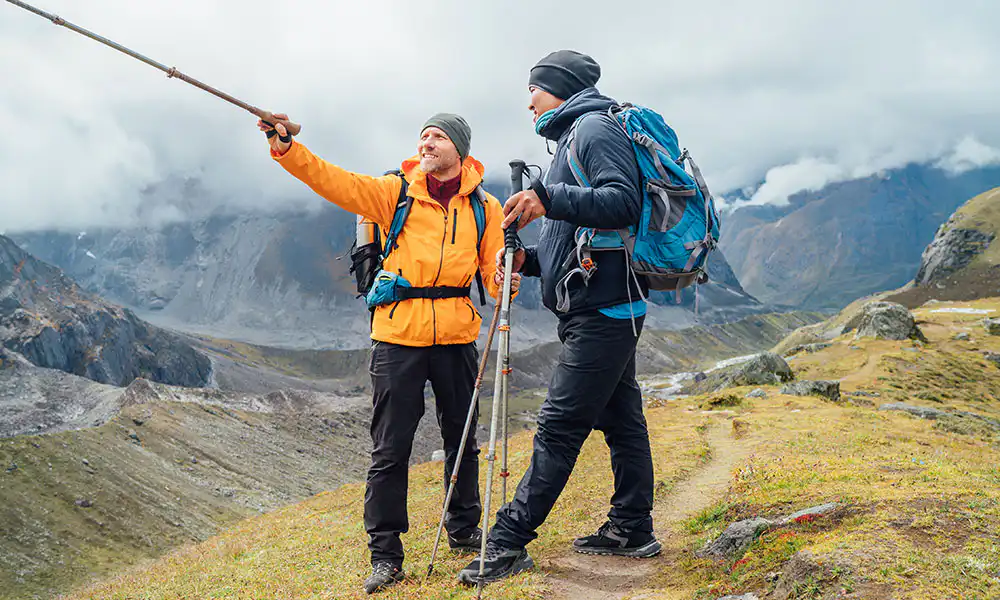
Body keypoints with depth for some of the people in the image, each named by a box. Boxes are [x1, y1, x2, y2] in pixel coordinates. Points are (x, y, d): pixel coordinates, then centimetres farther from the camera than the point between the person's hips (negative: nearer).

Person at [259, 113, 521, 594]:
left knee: (462, 438, 15)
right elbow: (336, 182, -10)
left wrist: (505, 278, -20)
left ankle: (463, 530, 35)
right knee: (390, 448, -1)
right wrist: (286, 148, -23)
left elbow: (494, 271, 4)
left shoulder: (484, 207, 5)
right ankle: (385, 555, 8)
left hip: (457, 335, 2)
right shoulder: (395, 193, 1)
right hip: (398, 334, -2)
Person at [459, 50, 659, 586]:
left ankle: (508, 542, -7)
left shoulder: (596, 127, -7)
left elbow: (625, 203, -23)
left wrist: (550, 199, -30)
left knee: (558, 427, -9)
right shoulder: (573, 137, 23)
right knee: (620, 419, 12)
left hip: (602, 311, -10)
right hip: (603, 308, 10)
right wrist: (529, 260, 9)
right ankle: (631, 531, 19)